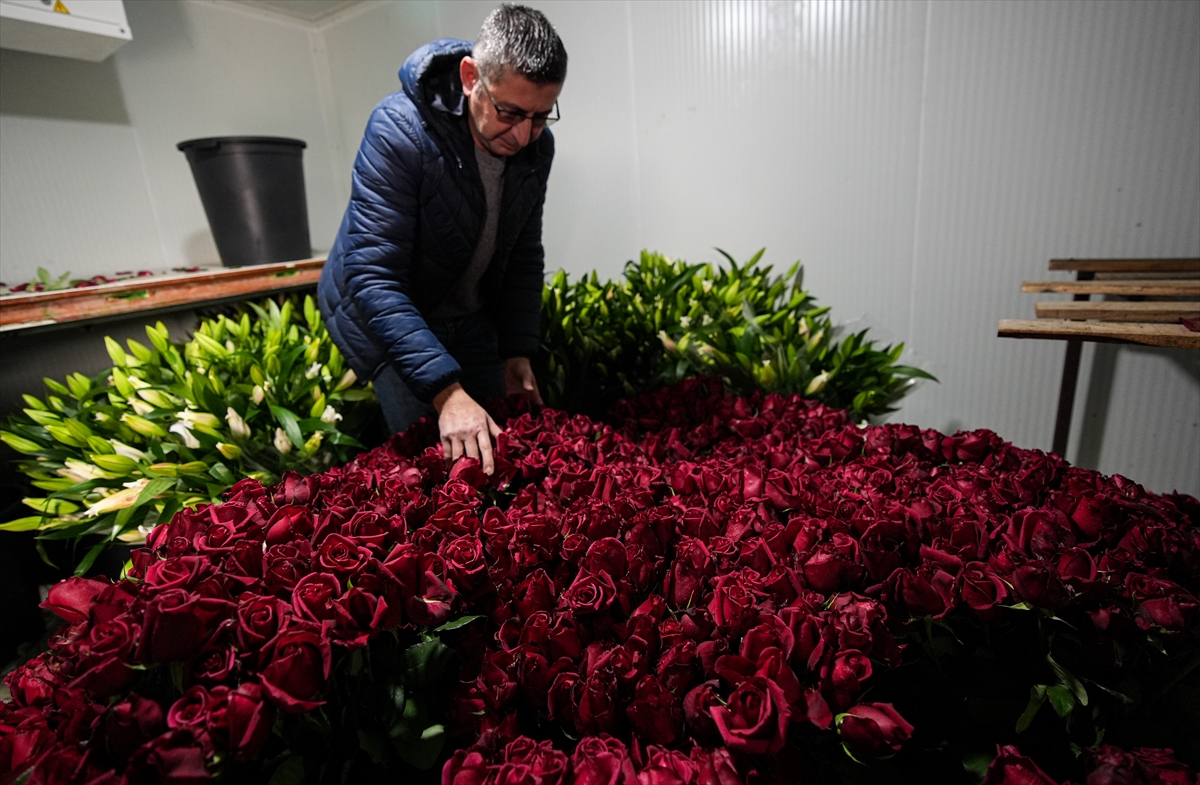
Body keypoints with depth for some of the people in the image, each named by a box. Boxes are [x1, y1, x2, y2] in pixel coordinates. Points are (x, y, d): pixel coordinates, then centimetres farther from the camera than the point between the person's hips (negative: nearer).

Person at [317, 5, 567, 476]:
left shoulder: (536, 145, -10)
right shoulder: (399, 129, -27)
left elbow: (523, 256, 1)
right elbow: (373, 278, -32)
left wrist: (517, 350, -7)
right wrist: (446, 390, -41)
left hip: (469, 319, 5)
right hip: (380, 313, -4)